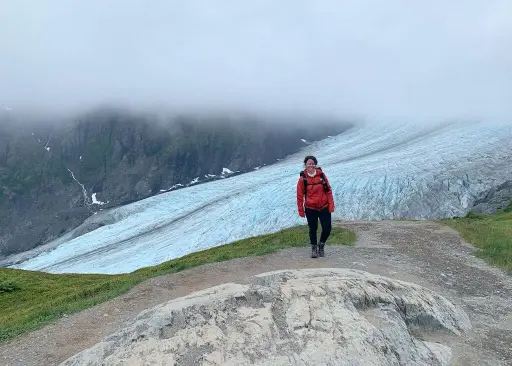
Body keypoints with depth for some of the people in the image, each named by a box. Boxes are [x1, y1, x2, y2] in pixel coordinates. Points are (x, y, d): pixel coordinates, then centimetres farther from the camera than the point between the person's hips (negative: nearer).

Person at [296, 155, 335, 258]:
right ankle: (314, 249, 27)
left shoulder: (321, 175, -4)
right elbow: (300, 195, -2)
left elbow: (328, 191, 1)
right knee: (313, 229, 7)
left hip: (324, 207, 1)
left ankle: (321, 245, 28)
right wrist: (301, 210, 0)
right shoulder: (303, 178, -7)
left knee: (327, 228, 1)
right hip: (310, 209, -1)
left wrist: (331, 205, -2)